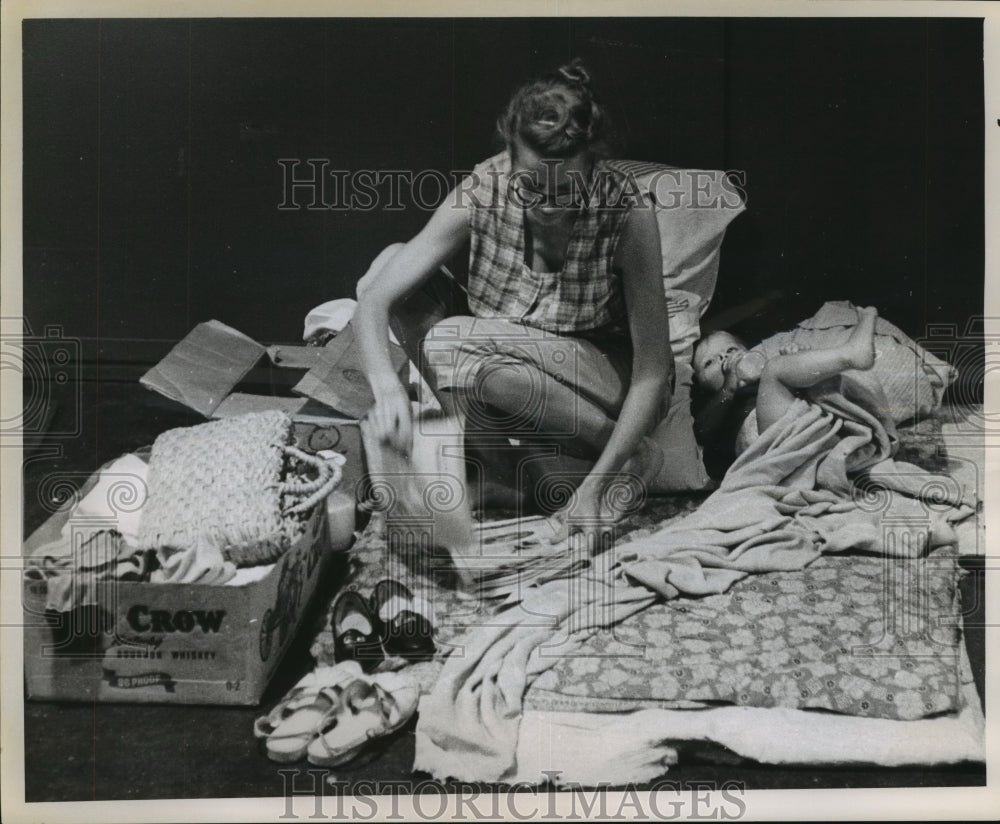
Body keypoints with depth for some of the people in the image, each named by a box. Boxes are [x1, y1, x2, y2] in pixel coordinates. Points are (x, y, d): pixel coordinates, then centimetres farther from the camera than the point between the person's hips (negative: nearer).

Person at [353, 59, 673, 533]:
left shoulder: (628, 214, -24)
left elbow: (653, 372, -21)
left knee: (452, 343, -32)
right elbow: (373, 301, -20)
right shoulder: (482, 193, -17)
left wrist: (594, 484, -29)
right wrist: (385, 383, -41)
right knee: (390, 264, -15)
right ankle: (497, 466, -13)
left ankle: (630, 455, -13)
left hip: (608, 379, -4)